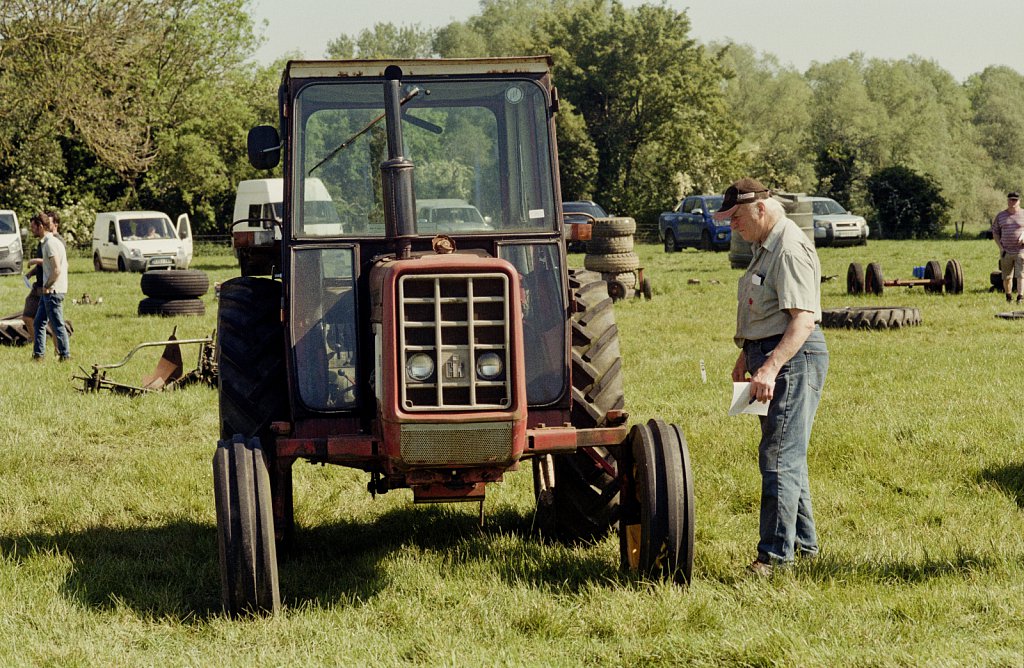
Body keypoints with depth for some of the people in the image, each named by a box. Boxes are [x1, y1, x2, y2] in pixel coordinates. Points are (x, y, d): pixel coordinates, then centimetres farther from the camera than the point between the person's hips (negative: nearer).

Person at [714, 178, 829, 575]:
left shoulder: (790, 249, -17)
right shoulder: (765, 247, 16)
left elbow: (803, 319, -26)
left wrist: (770, 368, -32)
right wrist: (747, 355, 31)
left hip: (793, 359, -11)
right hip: (770, 358, 11)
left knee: (780, 457, -10)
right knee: (785, 455, 17)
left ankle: (776, 554, -8)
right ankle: (803, 543, 26)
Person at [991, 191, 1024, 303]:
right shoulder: (1000, 216, 7)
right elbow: (995, 232, 11)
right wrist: (1000, 247, 0)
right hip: (1006, 251, 2)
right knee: (1007, 277, 7)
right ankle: (1008, 297, 20)